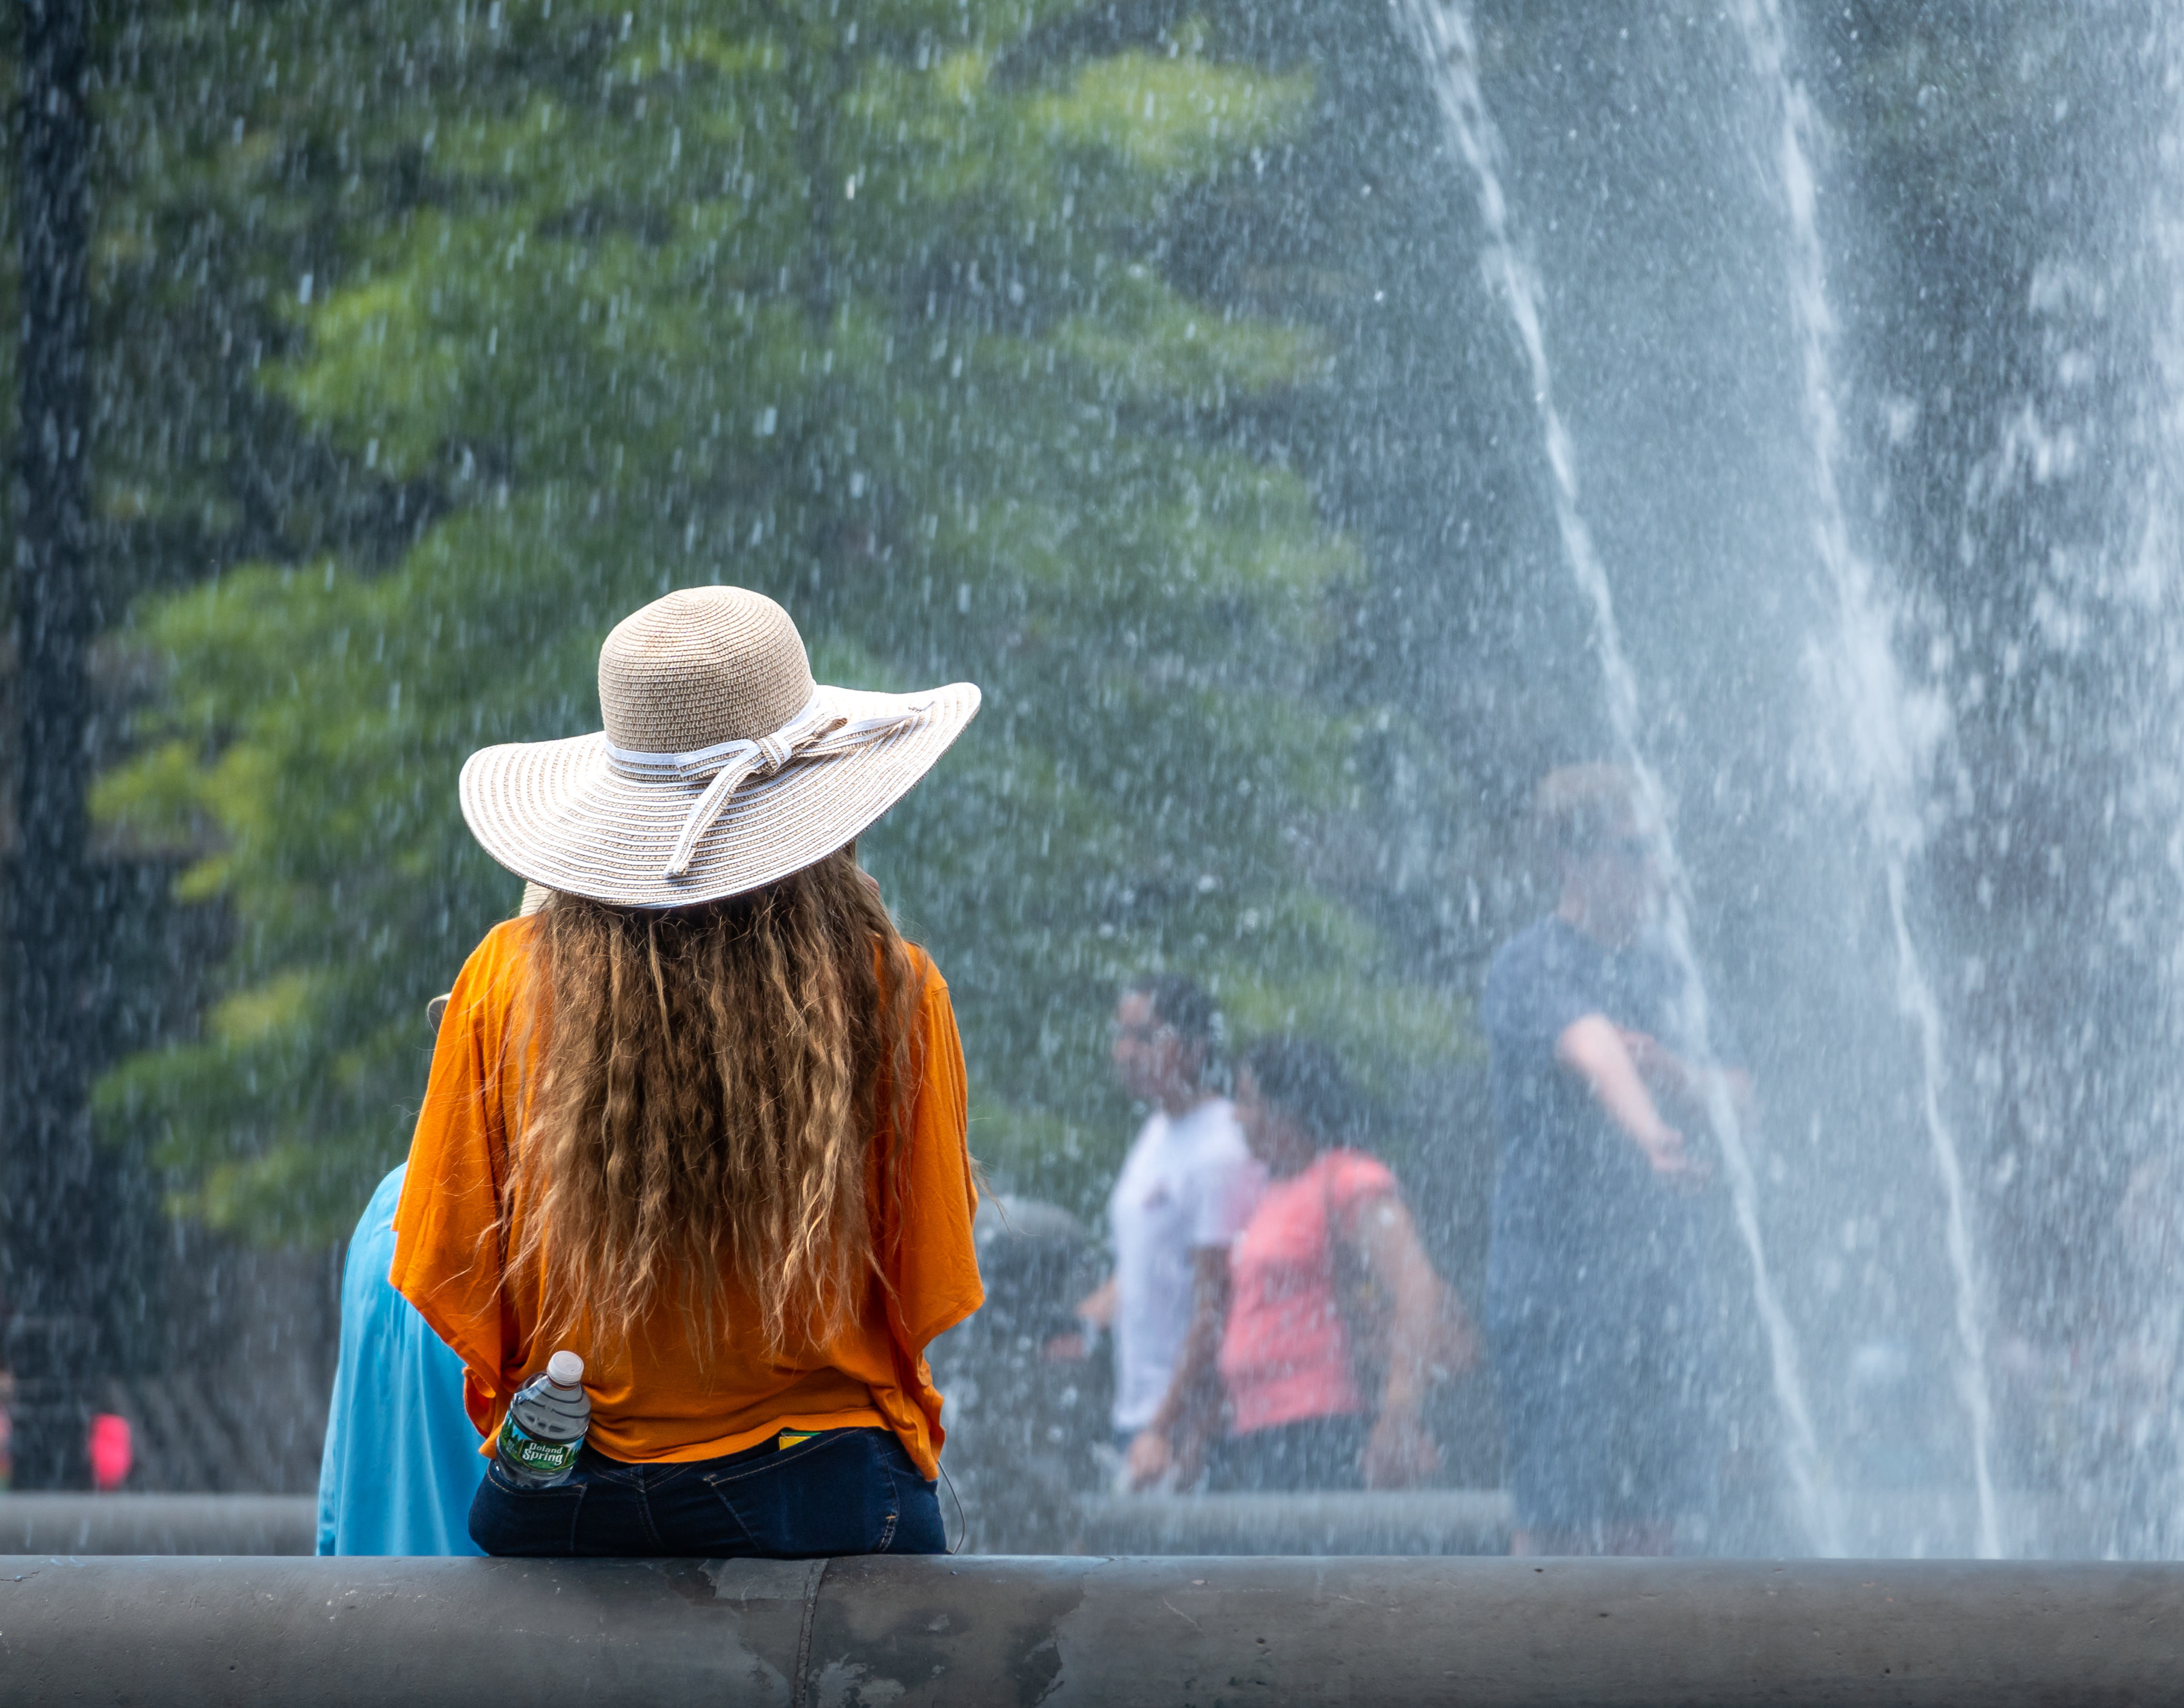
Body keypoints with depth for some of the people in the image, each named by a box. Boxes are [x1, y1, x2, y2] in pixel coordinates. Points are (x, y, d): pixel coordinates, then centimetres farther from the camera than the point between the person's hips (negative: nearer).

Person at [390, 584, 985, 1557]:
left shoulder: (508, 982, -6)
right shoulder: (887, 993, -8)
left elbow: (453, 1292, 2)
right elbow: (928, 1300, 1)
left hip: (556, 1506, 1)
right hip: (821, 1497, -1)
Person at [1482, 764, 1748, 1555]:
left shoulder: (1659, 967, 14)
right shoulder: (1533, 966, -10)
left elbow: (1734, 1100, 10)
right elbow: (1596, 1057, -31)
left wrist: (1695, 1083, -13)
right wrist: (1654, 1140, -49)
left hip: (1663, 1267, 7)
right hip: (1561, 1273, -7)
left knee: (1651, 1518, 8)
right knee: (1558, 1518, -8)